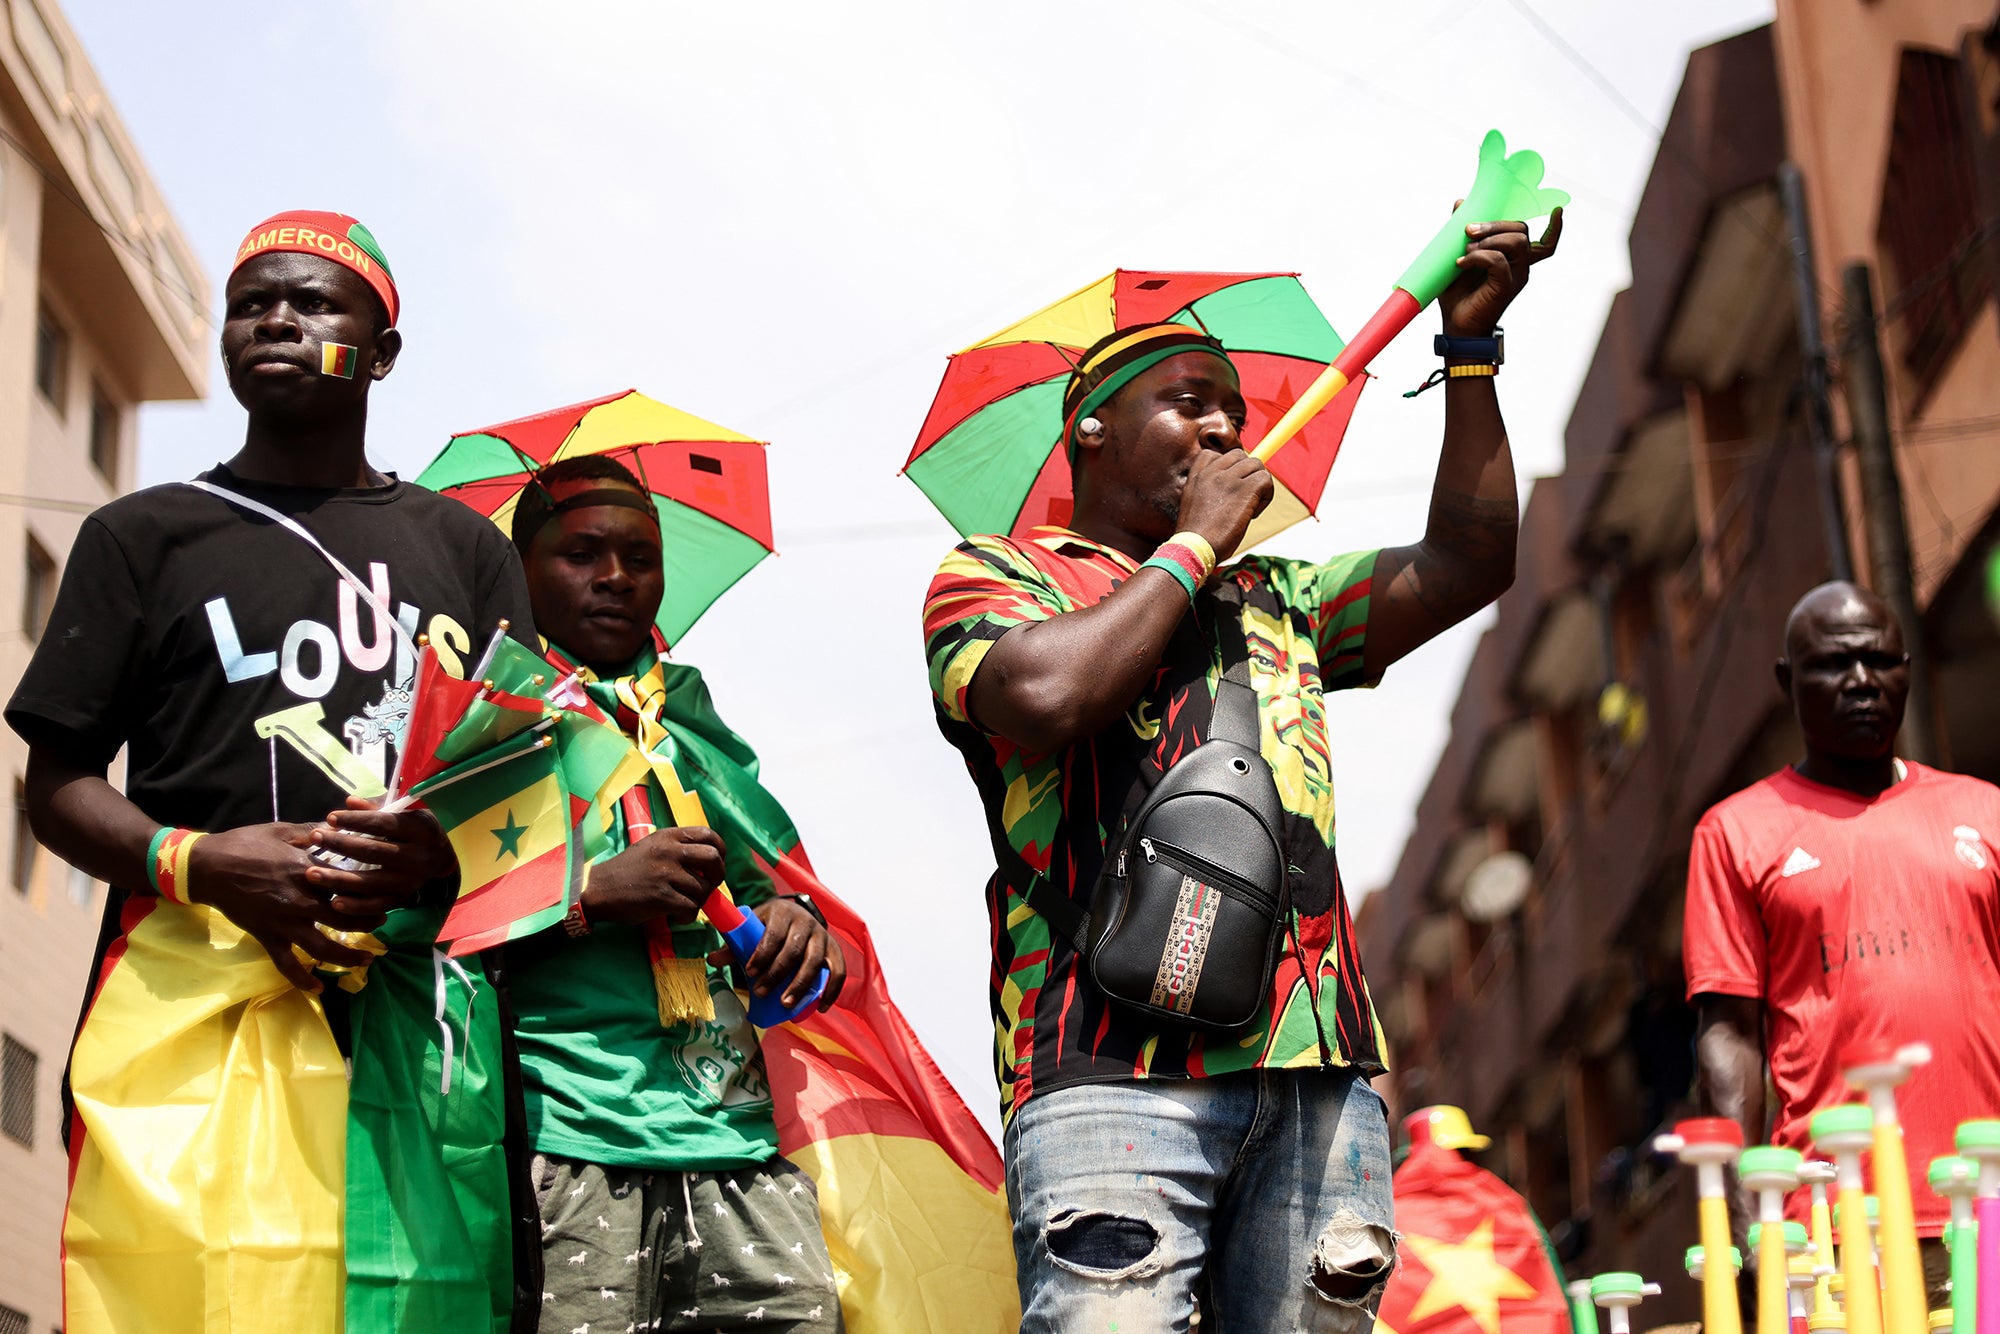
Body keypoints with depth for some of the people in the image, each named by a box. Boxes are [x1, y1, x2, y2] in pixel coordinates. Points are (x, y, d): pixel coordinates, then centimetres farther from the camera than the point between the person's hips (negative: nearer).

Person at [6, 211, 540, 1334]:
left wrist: (446, 848, -8)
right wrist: (193, 863, -9)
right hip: (194, 997, -1)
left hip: (416, 1000, 1)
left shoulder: (465, 546, 21)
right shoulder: (145, 536, 17)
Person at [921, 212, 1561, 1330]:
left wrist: (1472, 345, 21)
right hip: (1118, 1066, -5)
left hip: (1320, 1072, 5)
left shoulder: (1278, 601, 31)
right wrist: (1195, 543, 4)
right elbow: (1047, 694, -9)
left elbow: (1468, 563, 24)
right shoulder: (993, 575, 14)